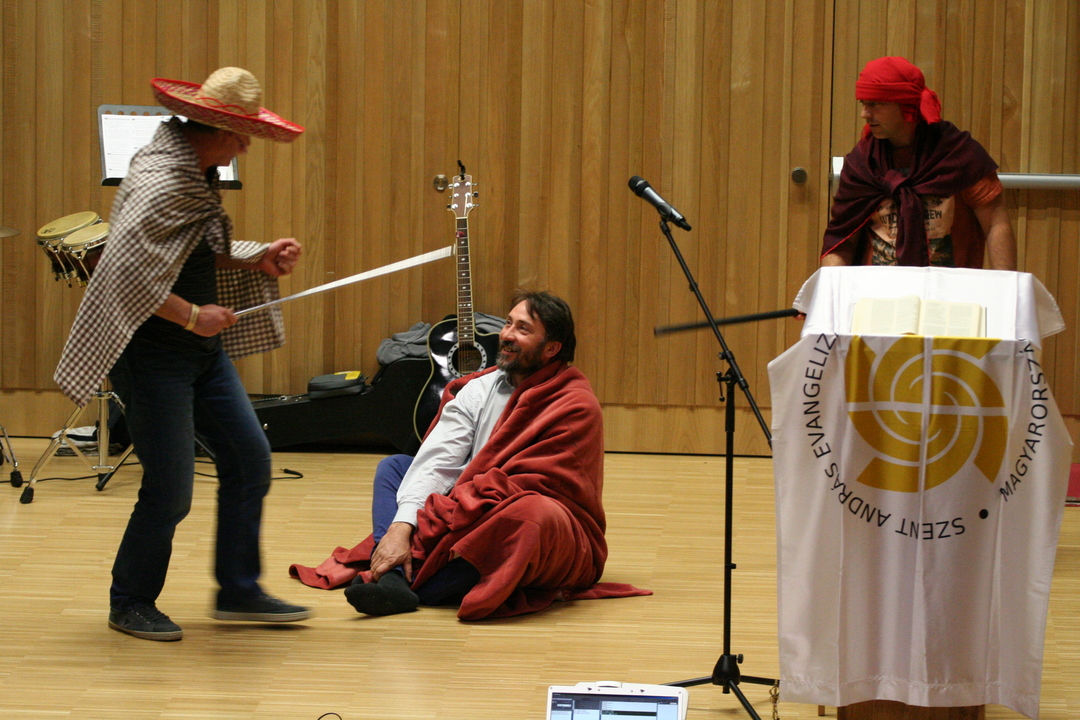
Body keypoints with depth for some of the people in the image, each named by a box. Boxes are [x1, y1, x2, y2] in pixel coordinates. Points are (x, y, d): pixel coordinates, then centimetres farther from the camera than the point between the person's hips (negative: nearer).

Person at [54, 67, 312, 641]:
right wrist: (193, 315, -22)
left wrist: (259, 259, 4)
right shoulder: (160, 179, -21)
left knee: (249, 459, 7)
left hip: (201, 348, 10)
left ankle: (238, 590, 18)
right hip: (153, 351, -10)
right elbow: (126, 268, -29)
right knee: (170, 488, -4)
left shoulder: (195, 173, 9)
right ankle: (130, 604, 15)